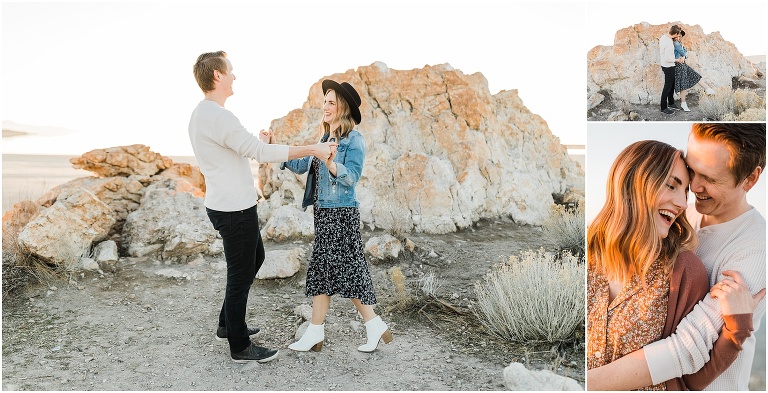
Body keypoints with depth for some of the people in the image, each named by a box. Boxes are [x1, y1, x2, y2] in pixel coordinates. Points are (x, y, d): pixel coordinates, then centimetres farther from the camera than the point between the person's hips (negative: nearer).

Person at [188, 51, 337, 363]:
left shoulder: (200, 115, 12)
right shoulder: (218, 116, -22)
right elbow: (262, 152, -26)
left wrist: (258, 144, 18)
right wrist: (312, 149, -22)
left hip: (229, 205, 11)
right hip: (235, 210, -11)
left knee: (255, 258, 24)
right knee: (241, 274, 2)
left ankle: (228, 325, 36)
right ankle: (240, 348, 18)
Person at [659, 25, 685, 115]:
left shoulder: (663, 37, 0)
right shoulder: (669, 44, -28)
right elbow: (668, 59, -26)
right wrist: (677, 60, -11)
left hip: (664, 65, 10)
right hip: (669, 67, -10)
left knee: (672, 85, 22)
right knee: (667, 87, 1)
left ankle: (671, 103, 35)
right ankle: (663, 108, 10)